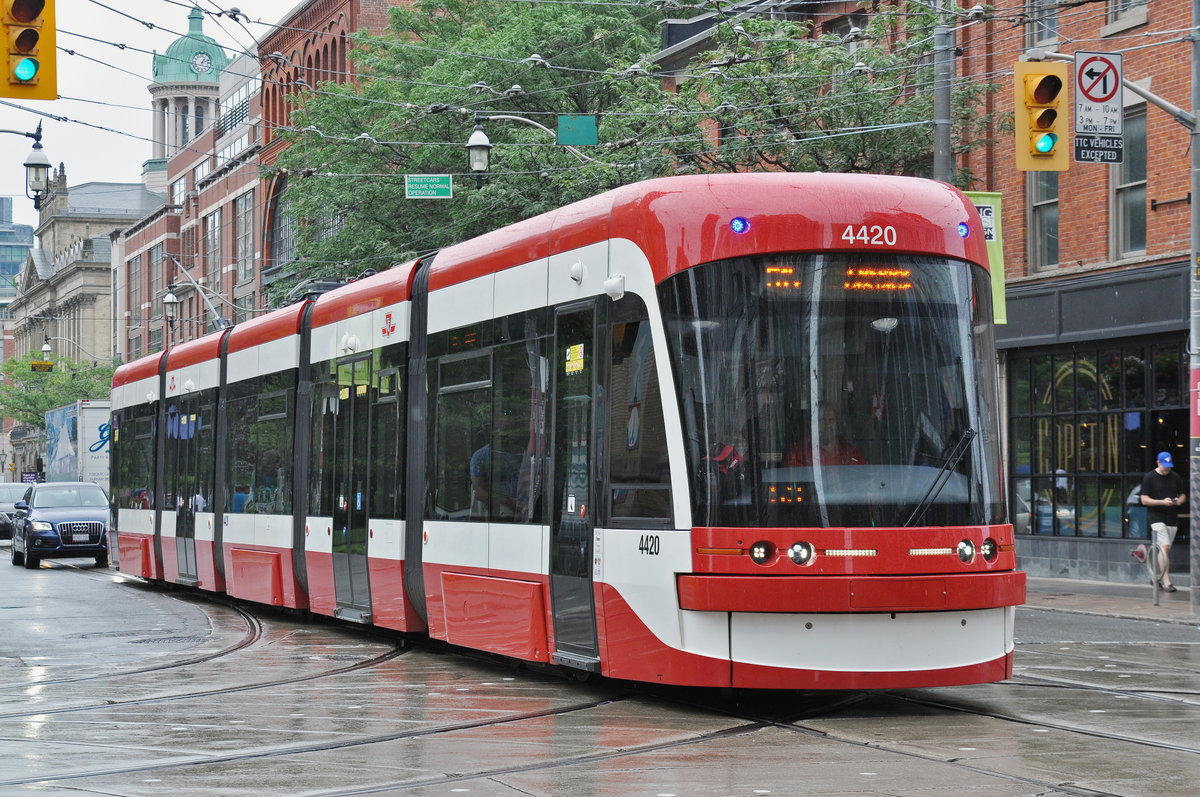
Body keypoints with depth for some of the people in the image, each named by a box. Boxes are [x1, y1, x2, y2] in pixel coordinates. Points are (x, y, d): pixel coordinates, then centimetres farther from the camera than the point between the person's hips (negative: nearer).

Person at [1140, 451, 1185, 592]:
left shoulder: (1175, 477, 11)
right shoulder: (1149, 478, -3)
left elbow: (1182, 494, 20)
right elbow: (1144, 500, -5)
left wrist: (1179, 501, -4)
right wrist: (1162, 502, -18)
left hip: (1172, 518, 5)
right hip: (1156, 517, -5)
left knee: (1166, 550, 8)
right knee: (1164, 548, -16)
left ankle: (1158, 577, 23)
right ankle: (1166, 581, -18)